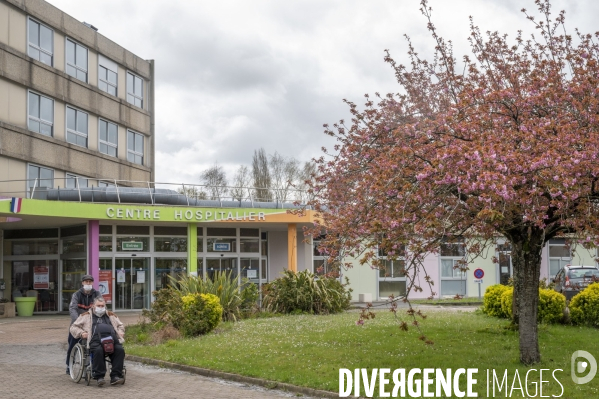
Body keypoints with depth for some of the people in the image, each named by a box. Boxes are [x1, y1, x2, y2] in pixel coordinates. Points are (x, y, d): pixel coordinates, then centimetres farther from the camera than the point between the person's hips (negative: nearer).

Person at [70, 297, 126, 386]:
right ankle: (99, 376, -33)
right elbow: (74, 327, 21)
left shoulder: (111, 315, 34)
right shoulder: (86, 316, 26)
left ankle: (115, 376, -31)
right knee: (98, 350, -39)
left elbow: (121, 325, 41)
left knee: (120, 350, -30)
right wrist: (81, 333, 1)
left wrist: (120, 333, 18)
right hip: (96, 340, -3)